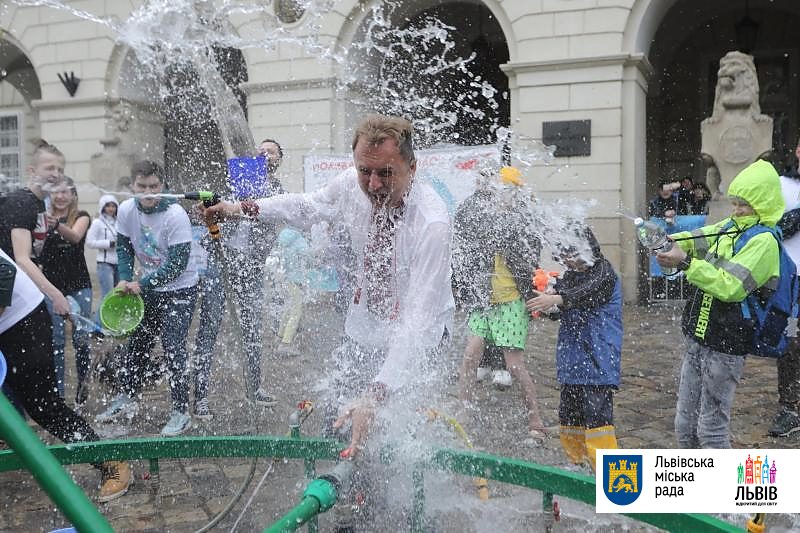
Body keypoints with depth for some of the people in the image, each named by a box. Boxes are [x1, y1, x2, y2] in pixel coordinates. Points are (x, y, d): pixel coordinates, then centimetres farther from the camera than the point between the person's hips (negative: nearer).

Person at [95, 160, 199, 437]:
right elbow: (124, 247, 5)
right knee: (136, 343, 16)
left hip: (179, 290, -6)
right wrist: (125, 279, -10)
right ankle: (126, 398, 35)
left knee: (173, 347, -10)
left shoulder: (175, 215, -24)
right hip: (148, 289, 6)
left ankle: (181, 411, 3)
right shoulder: (126, 210, -6)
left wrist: (141, 284, -21)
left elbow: (177, 264, -24)